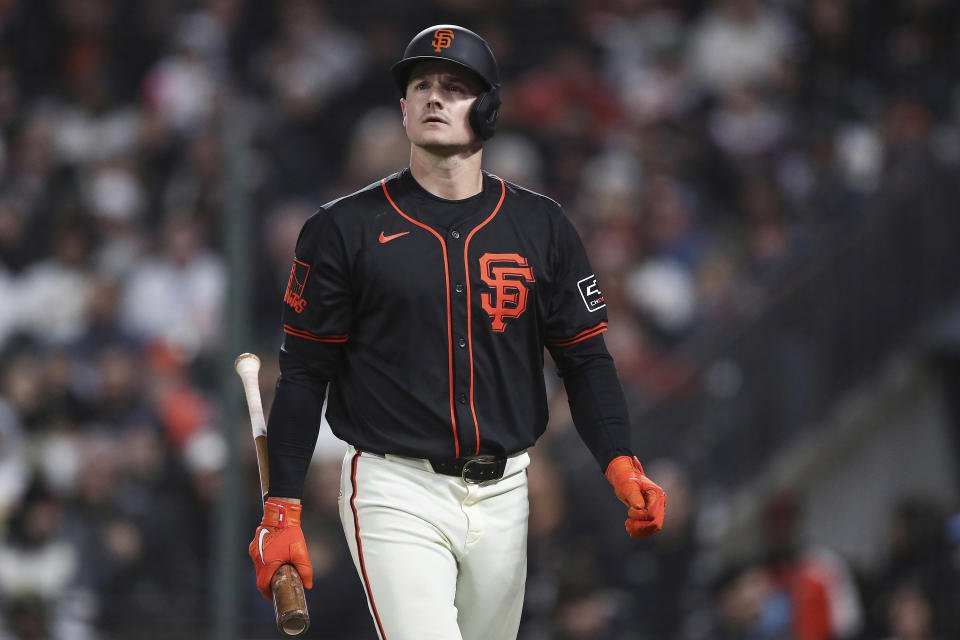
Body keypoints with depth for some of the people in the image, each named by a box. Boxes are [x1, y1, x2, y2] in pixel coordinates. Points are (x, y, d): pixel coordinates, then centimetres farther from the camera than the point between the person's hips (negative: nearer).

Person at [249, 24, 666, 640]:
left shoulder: (541, 226, 8)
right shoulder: (346, 229, 0)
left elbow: (586, 359, 7)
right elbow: (304, 374, 1)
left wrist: (622, 465, -10)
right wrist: (282, 513, -6)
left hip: (502, 495, 4)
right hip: (396, 495, -4)